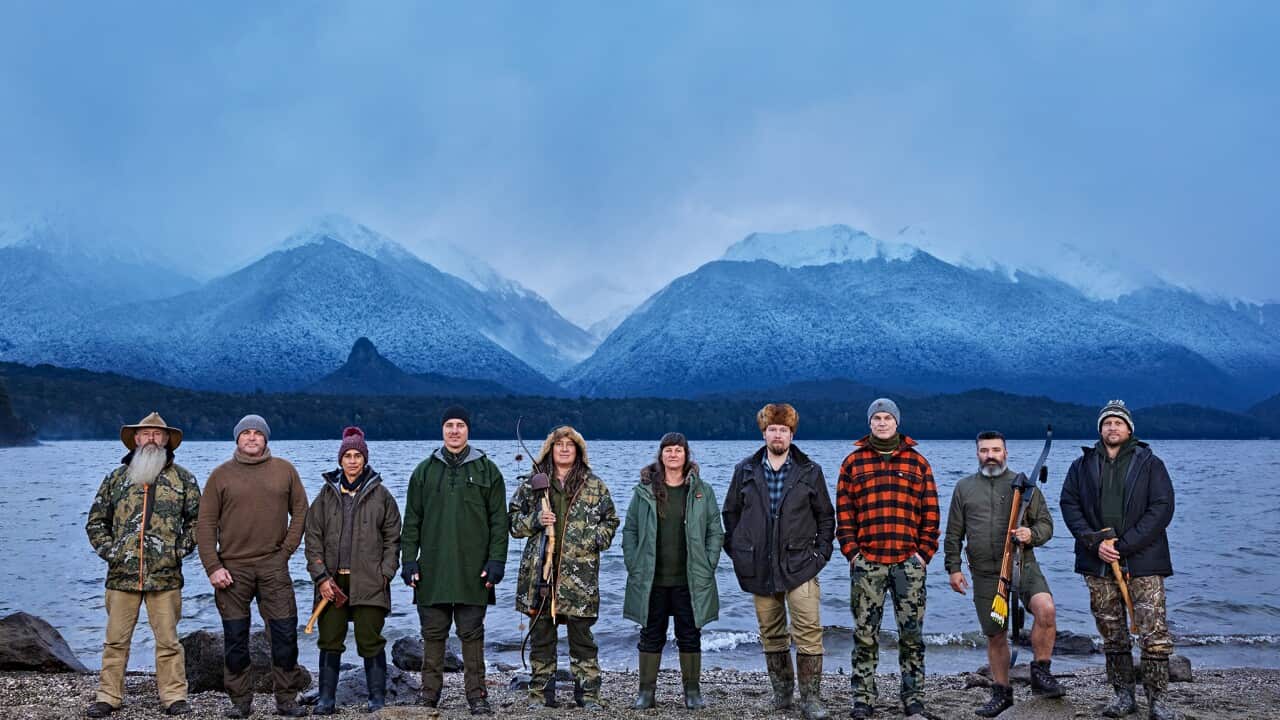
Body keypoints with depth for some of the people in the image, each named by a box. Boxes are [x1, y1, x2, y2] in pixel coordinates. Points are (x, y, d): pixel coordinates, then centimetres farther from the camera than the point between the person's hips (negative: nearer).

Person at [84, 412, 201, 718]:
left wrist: (181, 548, -1)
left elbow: (197, 519, 9)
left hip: (165, 576, -1)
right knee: (116, 640, 7)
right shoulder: (116, 478, 10)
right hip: (122, 575, 2)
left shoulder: (183, 478, 6)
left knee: (168, 640, 3)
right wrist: (108, 550, 2)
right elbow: (96, 521, 14)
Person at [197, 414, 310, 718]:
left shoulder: (285, 470, 6)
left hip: (273, 566, 0)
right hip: (232, 568, 0)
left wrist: (288, 548, -1)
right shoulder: (221, 475, 4)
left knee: (285, 633, 0)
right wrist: (213, 567, -6)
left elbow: (300, 511, 10)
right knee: (235, 637, 6)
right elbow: (206, 524, 2)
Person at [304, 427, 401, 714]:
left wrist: (386, 573, -4)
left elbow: (392, 538, 5)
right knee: (329, 641, 7)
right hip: (332, 581, 2)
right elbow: (312, 537, 5)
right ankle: (326, 699, 16)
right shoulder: (327, 493, 7)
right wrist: (321, 577, -3)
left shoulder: (380, 494, 3)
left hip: (369, 582, -2)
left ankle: (377, 698, 11)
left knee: (370, 641, 2)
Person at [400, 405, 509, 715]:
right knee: (433, 634, 8)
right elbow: (412, 520, 10)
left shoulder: (487, 470, 4)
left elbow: (499, 521, 2)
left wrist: (496, 561, -6)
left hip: (473, 572, -2)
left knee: (472, 634, 4)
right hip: (433, 571, 2)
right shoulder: (425, 471, 9)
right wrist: (409, 561, 2)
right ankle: (429, 696, 17)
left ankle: (476, 695, 11)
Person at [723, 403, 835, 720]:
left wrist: (822, 552, 1)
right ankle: (782, 691, 23)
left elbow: (826, 516, 10)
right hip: (759, 569, 2)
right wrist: (736, 552, 7)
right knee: (771, 634, 10)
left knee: (809, 632, -8)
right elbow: (730, 513, 13)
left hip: (799, 565, -2)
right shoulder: (744, 471, 6)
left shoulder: (810, 471, 3)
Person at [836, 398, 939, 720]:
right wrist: (851, 551, -4)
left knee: (912, 633, 5)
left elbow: (930, 512, 6)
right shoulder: (853, 463, 6)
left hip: (908, 562, 0)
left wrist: (924, 552, -2)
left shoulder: (917, 462, 8)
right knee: (865, 635, 4)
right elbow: (844, 512, 4)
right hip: (866, 563, 0)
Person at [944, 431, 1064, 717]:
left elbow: (1046, 524, 6)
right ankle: (1002, 693, 26)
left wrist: (1032, 535, -15)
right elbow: (954, 534, 13)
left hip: (1023, 565, -2)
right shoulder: (964, 488, 10)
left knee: (1046, 609, -28)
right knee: (995, 636, 9)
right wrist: (953, 568, 6)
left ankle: (1040, 672, -9)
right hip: (985, 574, 2)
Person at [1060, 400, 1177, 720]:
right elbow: (1069, 505, 5)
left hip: (1143, 561, -3)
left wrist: (1124, 545, -12)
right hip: (1097, 562, 3)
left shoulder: (1150, 463, 3)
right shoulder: (1082, 466, 11)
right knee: (1112, 634, 8)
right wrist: (1095, 542, -10)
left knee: (1154, 633, -7)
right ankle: (1123, 694, 18)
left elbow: (1162, 509, -5)